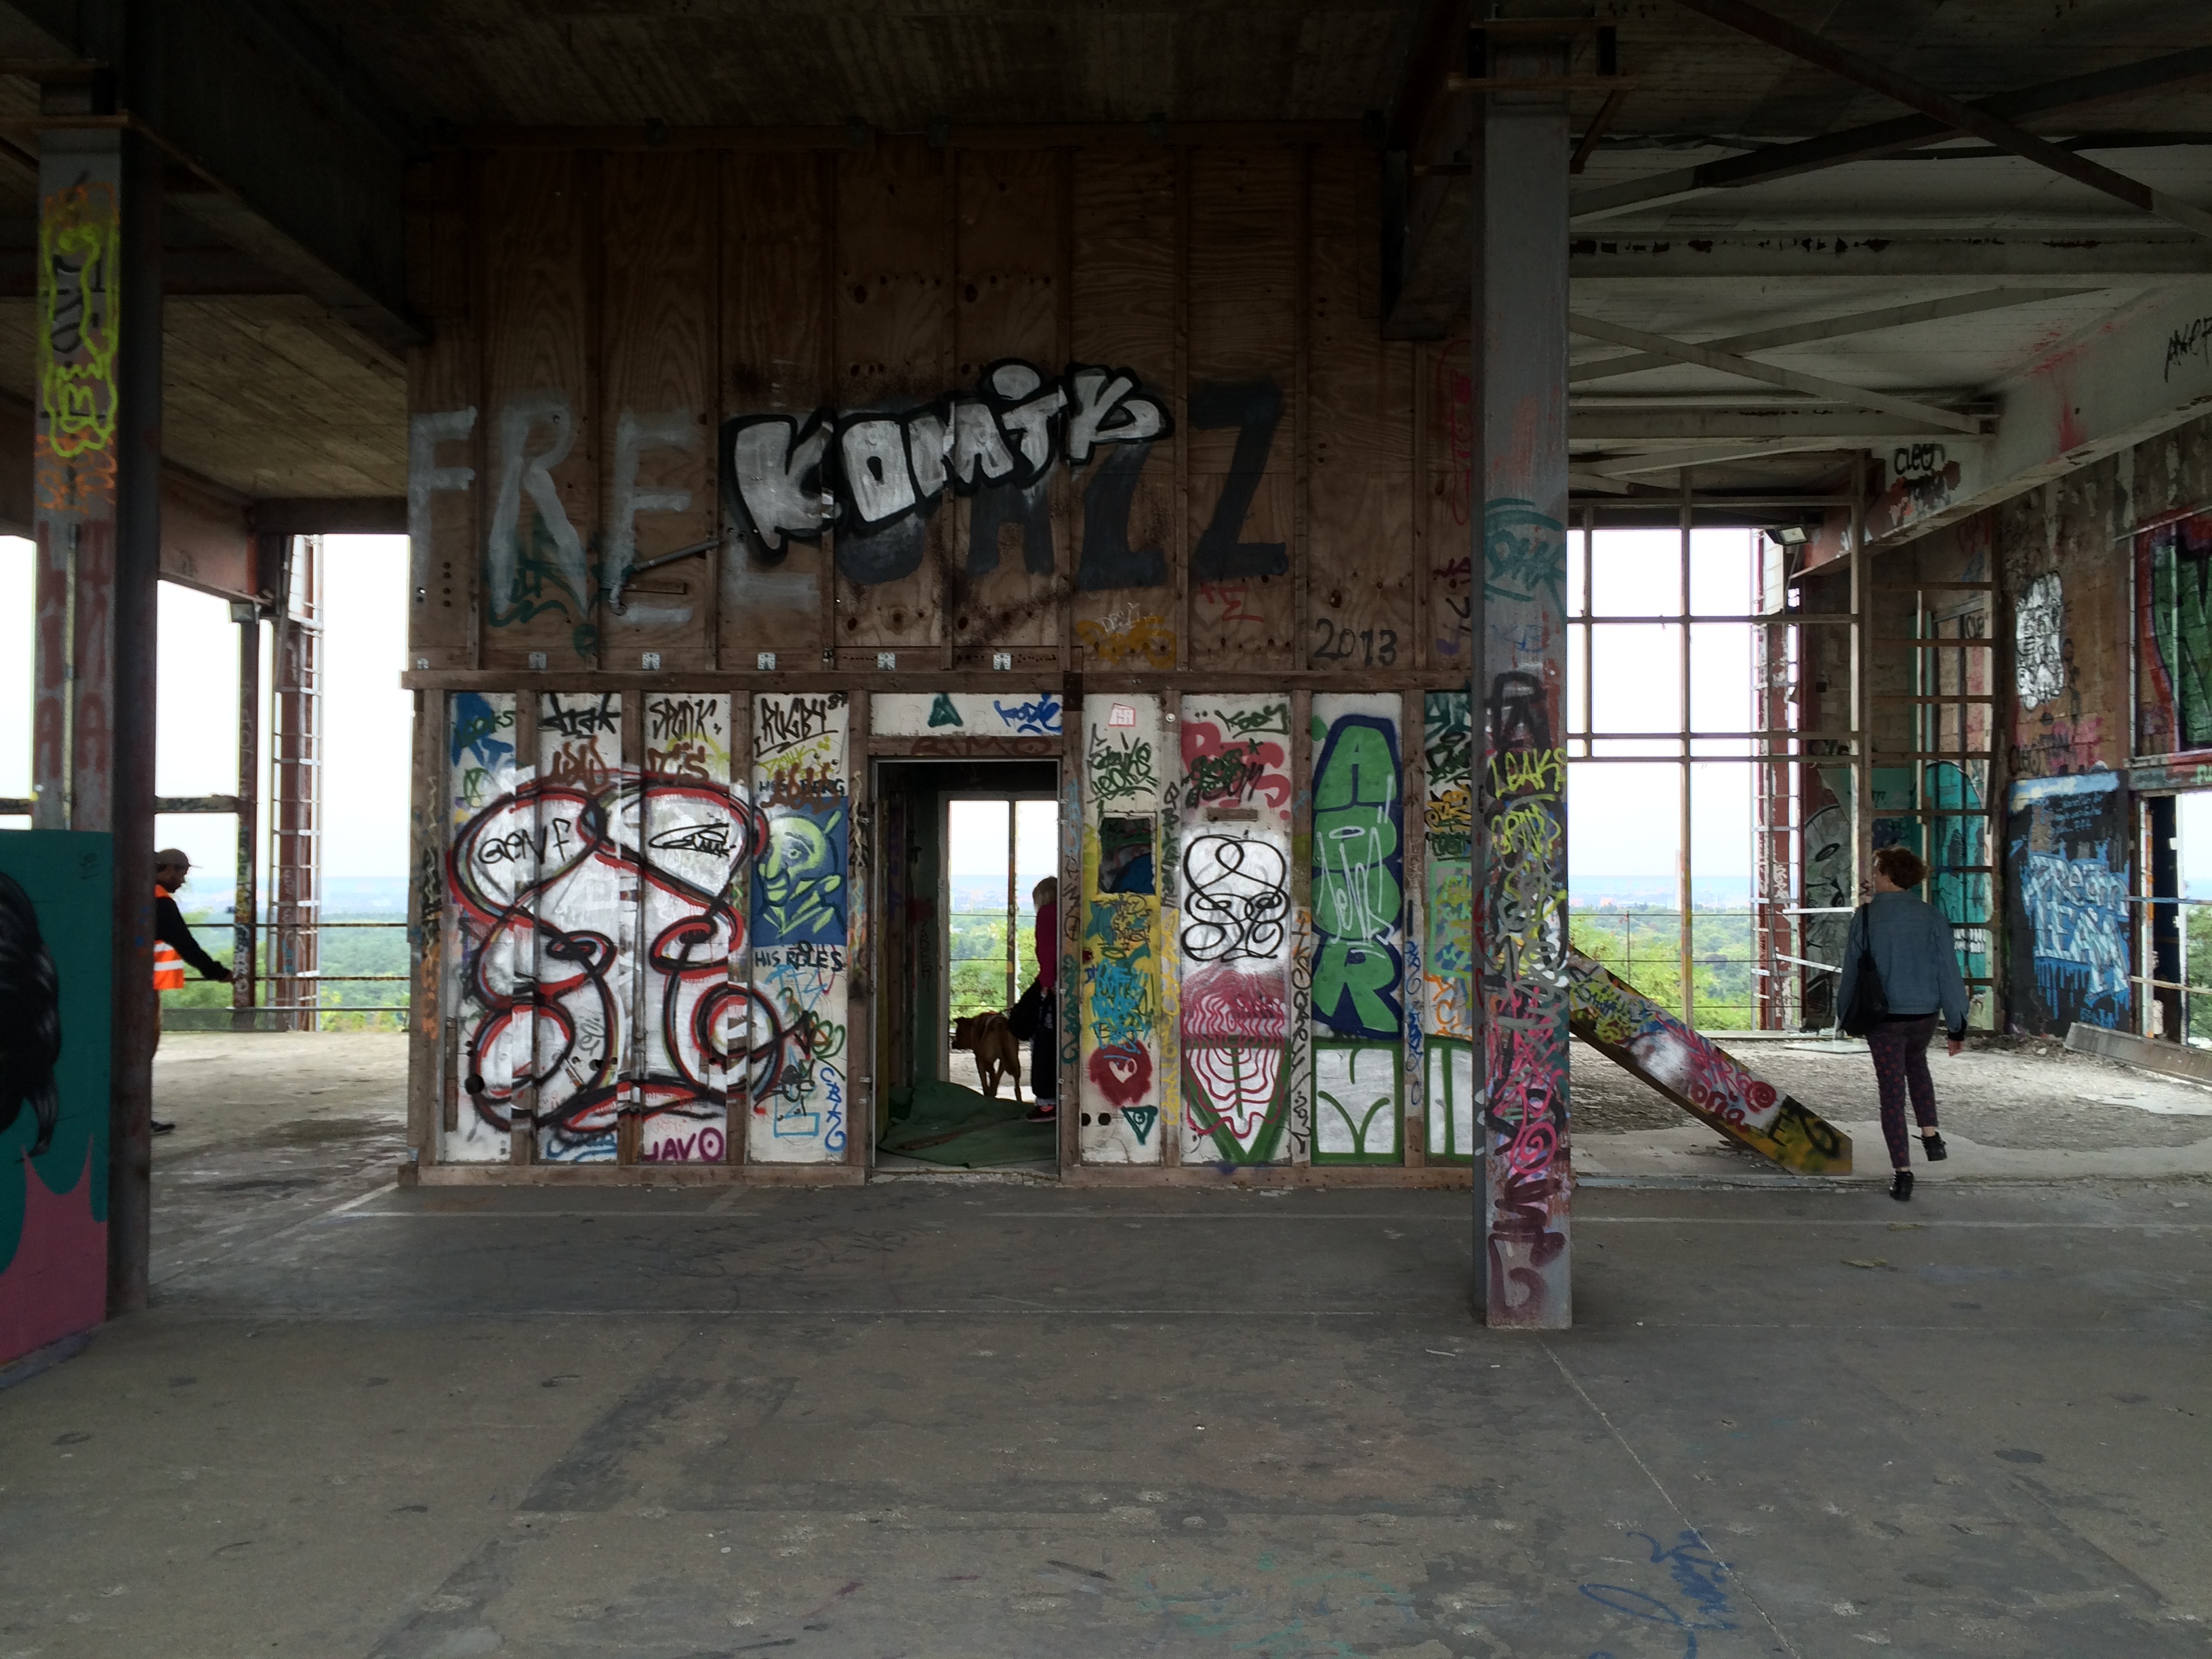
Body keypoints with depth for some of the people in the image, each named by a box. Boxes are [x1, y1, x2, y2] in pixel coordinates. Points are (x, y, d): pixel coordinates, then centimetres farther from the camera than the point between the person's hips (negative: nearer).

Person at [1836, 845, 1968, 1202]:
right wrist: (1957, 1025, 3)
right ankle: (1930, 1135, 19)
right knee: (1916, 1063, 32)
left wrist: (1847, 1013, 13)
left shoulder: (1866, 917, -9)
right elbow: (1948, 971, -3)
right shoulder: (1931, 917, -4)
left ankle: (1903, 1173, 3)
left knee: (1892, 1092, 5)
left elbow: (1852, 970, -2)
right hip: (1925, 1013, 3)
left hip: (1883, 1017, -3)